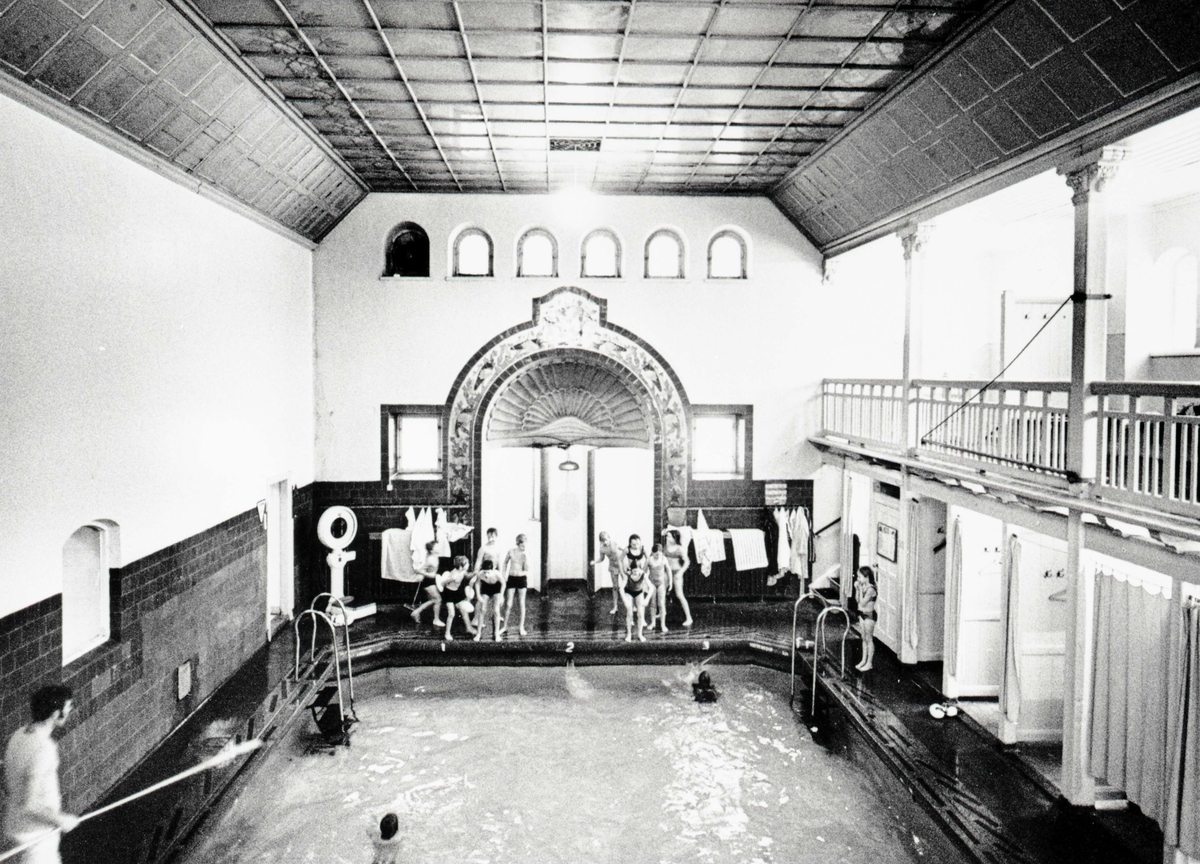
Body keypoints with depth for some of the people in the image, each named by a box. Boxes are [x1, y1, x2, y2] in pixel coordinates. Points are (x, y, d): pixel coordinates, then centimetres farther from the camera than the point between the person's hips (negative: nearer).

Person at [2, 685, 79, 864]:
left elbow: (9, 788, 10)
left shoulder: (18, 736, -2)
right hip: (36, 834, -9)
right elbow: (30, 805, -30)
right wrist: (60, 820, -17)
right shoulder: (43, 750, -29)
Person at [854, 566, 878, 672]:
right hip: (862, 614, 9)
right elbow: (857, 600, 9)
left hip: (869, 615, -9)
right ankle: (864, 660, 27)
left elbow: (863, 603, -22)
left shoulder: (871, 589, -21)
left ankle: (869, 663, 11)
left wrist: (860, 589, -21)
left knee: (869, 639, 2)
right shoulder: (863, 587, 4)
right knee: (864, 639, 17)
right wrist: (857, 589, 0)